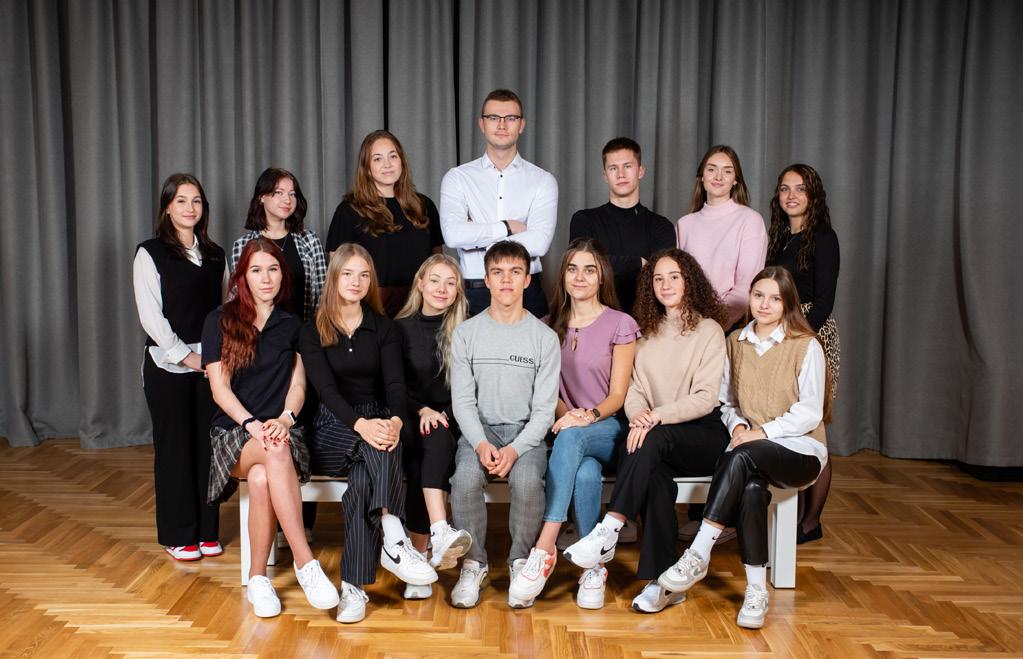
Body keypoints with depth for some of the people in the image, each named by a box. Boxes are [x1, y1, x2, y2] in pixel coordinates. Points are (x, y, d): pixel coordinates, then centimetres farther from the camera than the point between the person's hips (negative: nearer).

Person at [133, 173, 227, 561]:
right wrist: (187, 357, -12)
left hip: (211, 364, 4)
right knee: (174, 449, 3)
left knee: (207, 445, 6)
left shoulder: (215, 254, 12)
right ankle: (178, 536, 13)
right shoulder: (150, 254, -2)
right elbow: (151, 317, -8)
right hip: (168, 365, -4)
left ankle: (207, 531, 17)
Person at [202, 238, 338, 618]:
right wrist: (253, 425, -17)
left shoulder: (292, 327, 16)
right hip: (233, 432, -1)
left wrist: (284, 419, -14)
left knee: (262, 477, -36)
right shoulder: (220, 321, 9)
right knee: (276, 451, -38)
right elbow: (219, 387, -1)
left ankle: (258, 577, -24)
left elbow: (298, 386, 8)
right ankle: (305, 561, -40)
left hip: (282, 430, 2)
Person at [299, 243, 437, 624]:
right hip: (332, 430, -1)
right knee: (380, 449, -36)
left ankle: (354, 586, -36)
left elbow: (395, 382, -4)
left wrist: (395, 421, -28)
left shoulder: (383, 329, 11)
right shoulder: (312, 332, 5)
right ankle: (394, 537, -45)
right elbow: (326, 388, -11)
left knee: (364, 477, -33)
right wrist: (361, 424, -31)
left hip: (376, 423, 2)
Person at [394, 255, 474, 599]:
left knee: (435, 441, -33)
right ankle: (440, 533, -46)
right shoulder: (401, 329, 9)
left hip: (450, 421, 0)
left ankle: (427, 549, -44)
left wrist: (444, 415, -10)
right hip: (411, 420, 1)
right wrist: (422, 410, -10)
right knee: (432, 441, -33)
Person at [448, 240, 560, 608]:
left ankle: (521, 561, -6)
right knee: (465, 478, -30)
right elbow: (462, 400, 1)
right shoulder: (466, 333, 5)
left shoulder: (544, 337, 1)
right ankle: (473, 563, -9)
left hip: (526, 431, -1)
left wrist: (515, 449, -18)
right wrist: (481, 444, -17)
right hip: (479, 429, 1)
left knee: (527, 481, -31)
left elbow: (545, 408, -2)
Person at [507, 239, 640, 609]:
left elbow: (618, 395, -2)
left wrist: (589, 415, -22)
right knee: (586, 472, -35)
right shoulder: (552, 326, 15)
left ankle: (544, 550, -42)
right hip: (568, 431, 2)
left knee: (571, 437, -38)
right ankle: (595, 568, -25)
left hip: (608, 430, -2)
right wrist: (567, 414, -11)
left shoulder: (620, 325, 3)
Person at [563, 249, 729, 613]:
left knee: (653, 440, -35)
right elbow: (633, 390, 7)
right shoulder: (647, 333, 17)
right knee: (654, 473, -32)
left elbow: (705, 398, -10)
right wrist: (638, 417, -16)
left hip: (704, 435, -3)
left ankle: (608, 533, -38)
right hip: (659, 440, 3)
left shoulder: (708, 330, 1)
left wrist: (655, 417, -23)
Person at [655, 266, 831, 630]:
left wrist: (763, 431, -16)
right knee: (751, 487, -35)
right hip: (751, 449, 3)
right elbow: (727, 401, 18)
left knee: (743, 457, -37)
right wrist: (737, 424, -4)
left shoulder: (806, 346, -1)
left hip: (799, 450, -3)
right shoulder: (736, 342, 14)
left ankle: (698, 556, -35)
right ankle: (756, 591, -27)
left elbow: (810, 413, -6)